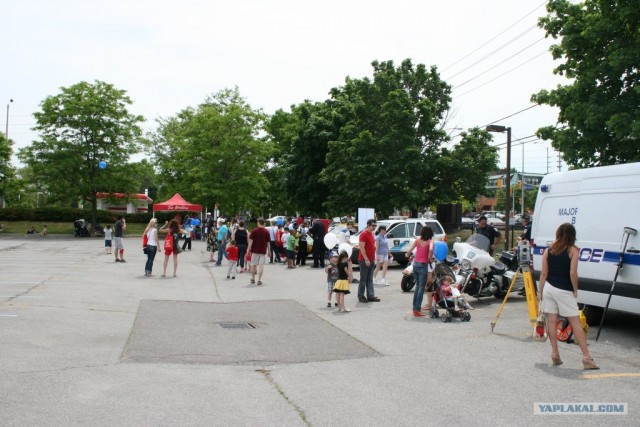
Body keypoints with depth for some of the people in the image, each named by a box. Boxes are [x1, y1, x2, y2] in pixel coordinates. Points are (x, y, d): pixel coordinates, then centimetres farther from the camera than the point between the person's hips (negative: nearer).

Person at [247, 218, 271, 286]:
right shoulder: (266, 232, 0)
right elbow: (268, 242, 3)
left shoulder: (254, 230, -4)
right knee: (261, 265, 0)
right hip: (263, 251, 0)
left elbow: (251, 240, -7)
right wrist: (268, 251, 11)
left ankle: (253, 278, 25)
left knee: (253, 265, 14)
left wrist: (249, 248, -2)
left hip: (255, 250, 0)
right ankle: (259, 280, -5)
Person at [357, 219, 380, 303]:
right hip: (364, 260, -9)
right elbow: (362, 248, -18)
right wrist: (366, 259, -20)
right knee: (363, 279, -3)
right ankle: (361, 296, 3)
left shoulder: (371, 234, 15)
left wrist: (373, 258, 17)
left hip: (371, 260, 9)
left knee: (370, 279, 9)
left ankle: (371, 296, 11)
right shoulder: (364, 234, -12)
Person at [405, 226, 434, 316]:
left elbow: (409, 250, 4)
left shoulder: (417, 240, 6)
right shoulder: (430, 241, -6)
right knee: (421, 288, -1)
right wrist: (430, 258, -9)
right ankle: (417, 310, -5)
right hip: (423, 265, -5)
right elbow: (431, 250, -26)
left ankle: (415, 307, 21)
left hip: (415, 264, 5)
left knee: (417, 286, 19)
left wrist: (407, 255, 24)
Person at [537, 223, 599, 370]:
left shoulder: (548, 250, 4)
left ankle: (555, 354, 9)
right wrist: (575, 290, 0)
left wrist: (540, 292, 11)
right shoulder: (573, 250, -6)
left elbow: (544, 273, 4)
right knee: (575, 323, -1)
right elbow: (573, 273, -13)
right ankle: (586, 357, -2)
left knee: (551, 321, 7)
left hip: (549, 288, 4)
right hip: (564, 291, -4)